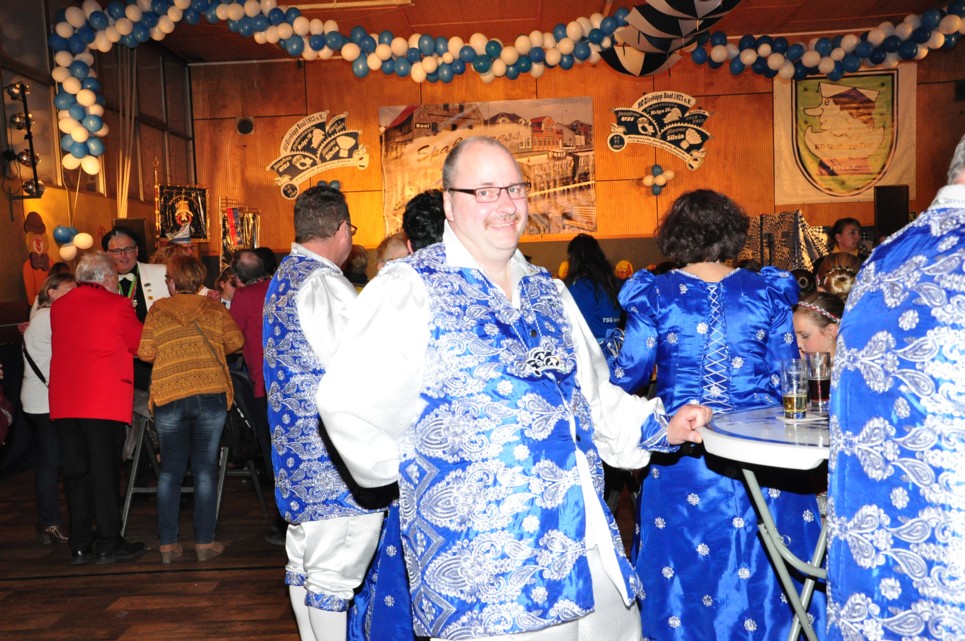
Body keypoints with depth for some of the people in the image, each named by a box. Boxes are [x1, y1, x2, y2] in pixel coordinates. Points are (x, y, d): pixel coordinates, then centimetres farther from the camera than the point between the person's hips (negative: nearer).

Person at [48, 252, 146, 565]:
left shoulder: (58, 306, 11)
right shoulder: (118, 305, -5)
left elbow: (64, 346, 20)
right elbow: (140, 344, 4)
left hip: (64, 402, 5)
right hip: (105, 400, -5)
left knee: (75, 472, 9)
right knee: (105, 472, 0)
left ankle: (80, 544, 15)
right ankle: (108, 544, 6)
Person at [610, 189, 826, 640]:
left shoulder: (654, 295, -6)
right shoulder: (767, 291, -1)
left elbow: (629, 375, -4)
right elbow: (786, 379, 1)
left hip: (683, 454, -1)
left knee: (685, 566, 14)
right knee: (763, 566, 17)